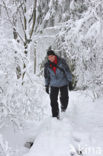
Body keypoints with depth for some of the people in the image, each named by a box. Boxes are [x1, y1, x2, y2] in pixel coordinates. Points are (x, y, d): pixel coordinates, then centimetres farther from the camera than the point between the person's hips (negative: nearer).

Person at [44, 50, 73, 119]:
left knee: (64, 98, -3)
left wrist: (70, 82, -11)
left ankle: (63, 106, 32)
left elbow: (68, 71, -8)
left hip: (63, 83, -2)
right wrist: (47, 86, 11)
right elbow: (46, 76, 10)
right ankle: (56, 116, 9)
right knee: (53, 101, -4)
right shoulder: (47, 65, -3)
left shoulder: (61, 61, -12)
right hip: (54, 85, 2)